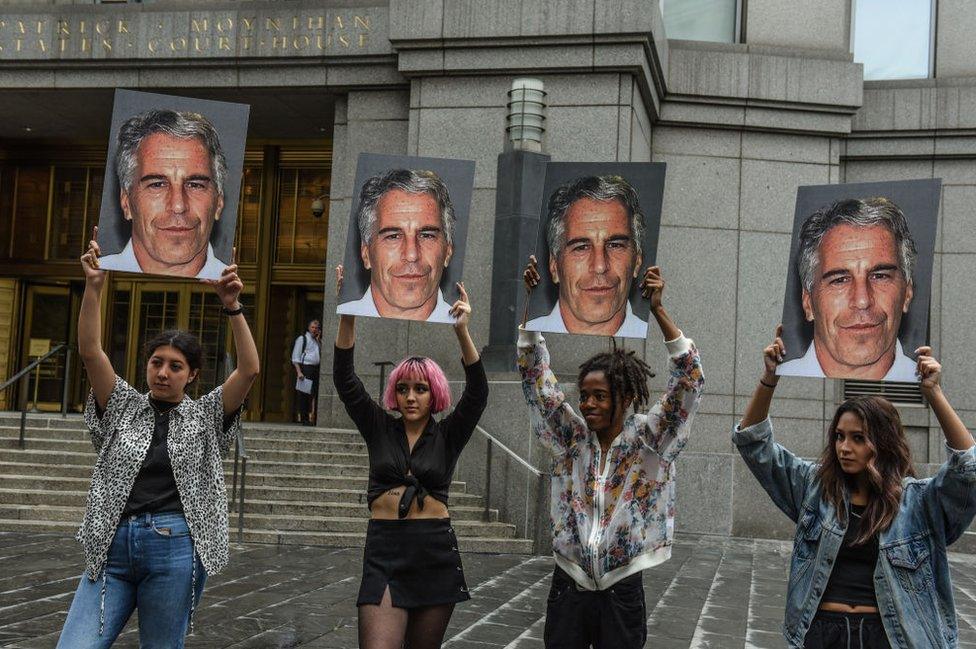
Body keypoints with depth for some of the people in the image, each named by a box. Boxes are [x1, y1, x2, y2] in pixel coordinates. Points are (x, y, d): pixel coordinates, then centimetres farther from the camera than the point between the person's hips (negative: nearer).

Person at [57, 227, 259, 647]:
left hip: (175, 549, -2)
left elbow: (249, 369, -4)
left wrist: (232, 307, -14)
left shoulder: (206, 417, 9)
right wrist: (94, 286, -9)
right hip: (113, 547, 2)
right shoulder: (124, 407, 13)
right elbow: (90, 351, 1)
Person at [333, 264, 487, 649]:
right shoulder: (379, 429, 6)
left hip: (436, 553, 1)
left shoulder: (448, 436, 4)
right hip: (384, 550, -1)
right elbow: (345, 380, -3)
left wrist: (462, 331, -23)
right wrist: (348, 315, -16)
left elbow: (477, 393, -10)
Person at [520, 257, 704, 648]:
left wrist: (657, 310, -24)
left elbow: (689, 382, -15)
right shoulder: (570, 437, 1)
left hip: (622, 592, -2)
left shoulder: (647, 441, -5)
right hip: (568, 588, 2)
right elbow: (536, 376, -1)